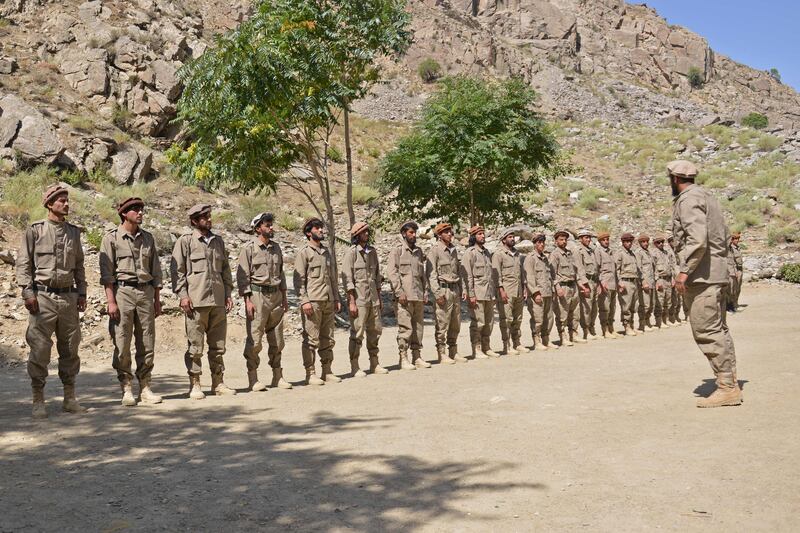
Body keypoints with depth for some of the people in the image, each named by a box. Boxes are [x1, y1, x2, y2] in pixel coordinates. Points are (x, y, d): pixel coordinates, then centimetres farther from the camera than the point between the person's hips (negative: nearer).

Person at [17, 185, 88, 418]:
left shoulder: (73, 232, 12)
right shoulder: (35, 230, -1)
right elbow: (23, 264, -3)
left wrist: (82, 293, 10)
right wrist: (28, 293, -11)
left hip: (69, 297, 5)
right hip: (43, 296, -4)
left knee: (70, 349, 8)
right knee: (39, 349, -3)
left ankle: (70, 398, 16)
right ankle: (38, 401, 6)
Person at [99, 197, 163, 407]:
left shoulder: (147, 238, 14)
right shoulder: (111, 238, 0)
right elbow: (106, 273, -5)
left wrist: (157, 300, 11)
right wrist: (111, 301, -12)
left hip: (145, 291, 4)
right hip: (122, 291, -4)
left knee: (147, 344, 4)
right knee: (122, 345, -2)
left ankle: (145, 388, 12)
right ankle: (126, 390, 6)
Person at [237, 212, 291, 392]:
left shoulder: (276, 247, 13)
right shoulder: (248, 248, -5)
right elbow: (242, 276, -8)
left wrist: (284, 296, 14)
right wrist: (247, 300, -14)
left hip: (276, 296, 6)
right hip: (257, 295, -6)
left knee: (277, 339, 9)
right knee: (254, 339, -4)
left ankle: (278, 376, 17)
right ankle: (253, 379, 4)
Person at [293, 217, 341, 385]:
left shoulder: (326, 251, 17)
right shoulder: (304, 253, -3)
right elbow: (299, 279, -9)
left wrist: (336, 298, 14)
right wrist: (304, 301, -17)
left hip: (328, 302, 7)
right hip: (312, 302, -7)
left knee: (328, 339, 10)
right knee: (311, 339, -3)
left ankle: (327, 372, 18)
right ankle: (310, 374, 3)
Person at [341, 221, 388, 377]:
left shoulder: (372, 251, 12)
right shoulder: (351, 252, -8)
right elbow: (347, 278, -12)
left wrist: (379, 298, 16)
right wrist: (352, 301, -17)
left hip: (373, 298, 7)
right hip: (358, 298, -7)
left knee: (375, 330, 11)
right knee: (357, 333, -3)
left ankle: (374, 364, 22)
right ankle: (355, 367, 6)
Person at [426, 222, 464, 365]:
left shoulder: (454, 250, 15)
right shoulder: (434, 251, -7)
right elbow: (431, 274, -13)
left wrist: (462, 289, 14)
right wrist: (437, 293, -18)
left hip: (455, 290, 7)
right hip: (443, 290, -7)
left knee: (456, 324, 11)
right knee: (442, 324, -4)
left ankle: (453, 352, 20)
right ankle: (442, 355, 2)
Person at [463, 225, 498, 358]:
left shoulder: (487, 252, 18)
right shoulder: (470, 253, -5)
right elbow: (468, 276, -10)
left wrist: (494, 293, 17)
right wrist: (471, 295, -15)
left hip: (489, 294, 7)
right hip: (477, 294, -7)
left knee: (489, 323, 10)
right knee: (477, 323, -4)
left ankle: (486, 348, 19)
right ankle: (476, 350, 2)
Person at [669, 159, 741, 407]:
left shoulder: (688, 200, -10)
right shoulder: (707, 196, 20)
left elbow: (697, 239, -23)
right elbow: (723, 236, 22)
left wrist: (684, 271, -21)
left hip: (701, 275, -10)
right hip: (718, 272, 10)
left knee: (707, 331, -10)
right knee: (718, 329, 13)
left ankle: (727, 387, -9)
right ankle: (730, 383, 17)